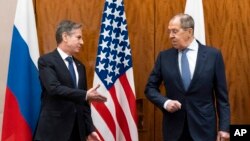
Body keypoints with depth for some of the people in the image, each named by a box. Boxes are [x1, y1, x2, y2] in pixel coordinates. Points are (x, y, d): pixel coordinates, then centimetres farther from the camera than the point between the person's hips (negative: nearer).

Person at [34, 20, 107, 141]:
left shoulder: (79, 66, 16)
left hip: (77, 130, 7)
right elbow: (54, 88, -21)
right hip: (53, 130, -6)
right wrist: (85, 95, -26)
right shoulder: (46, 61, -5)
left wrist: (89, 129, 11)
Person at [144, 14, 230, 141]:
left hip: (203, 127, -1)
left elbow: (221, 95, 0)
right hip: (173, 127, 2)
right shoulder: (164, 57, 3)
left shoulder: (213, 55, -2)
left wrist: (224, 127, -4)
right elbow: (150, 88, 9)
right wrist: (165, 102, -10)